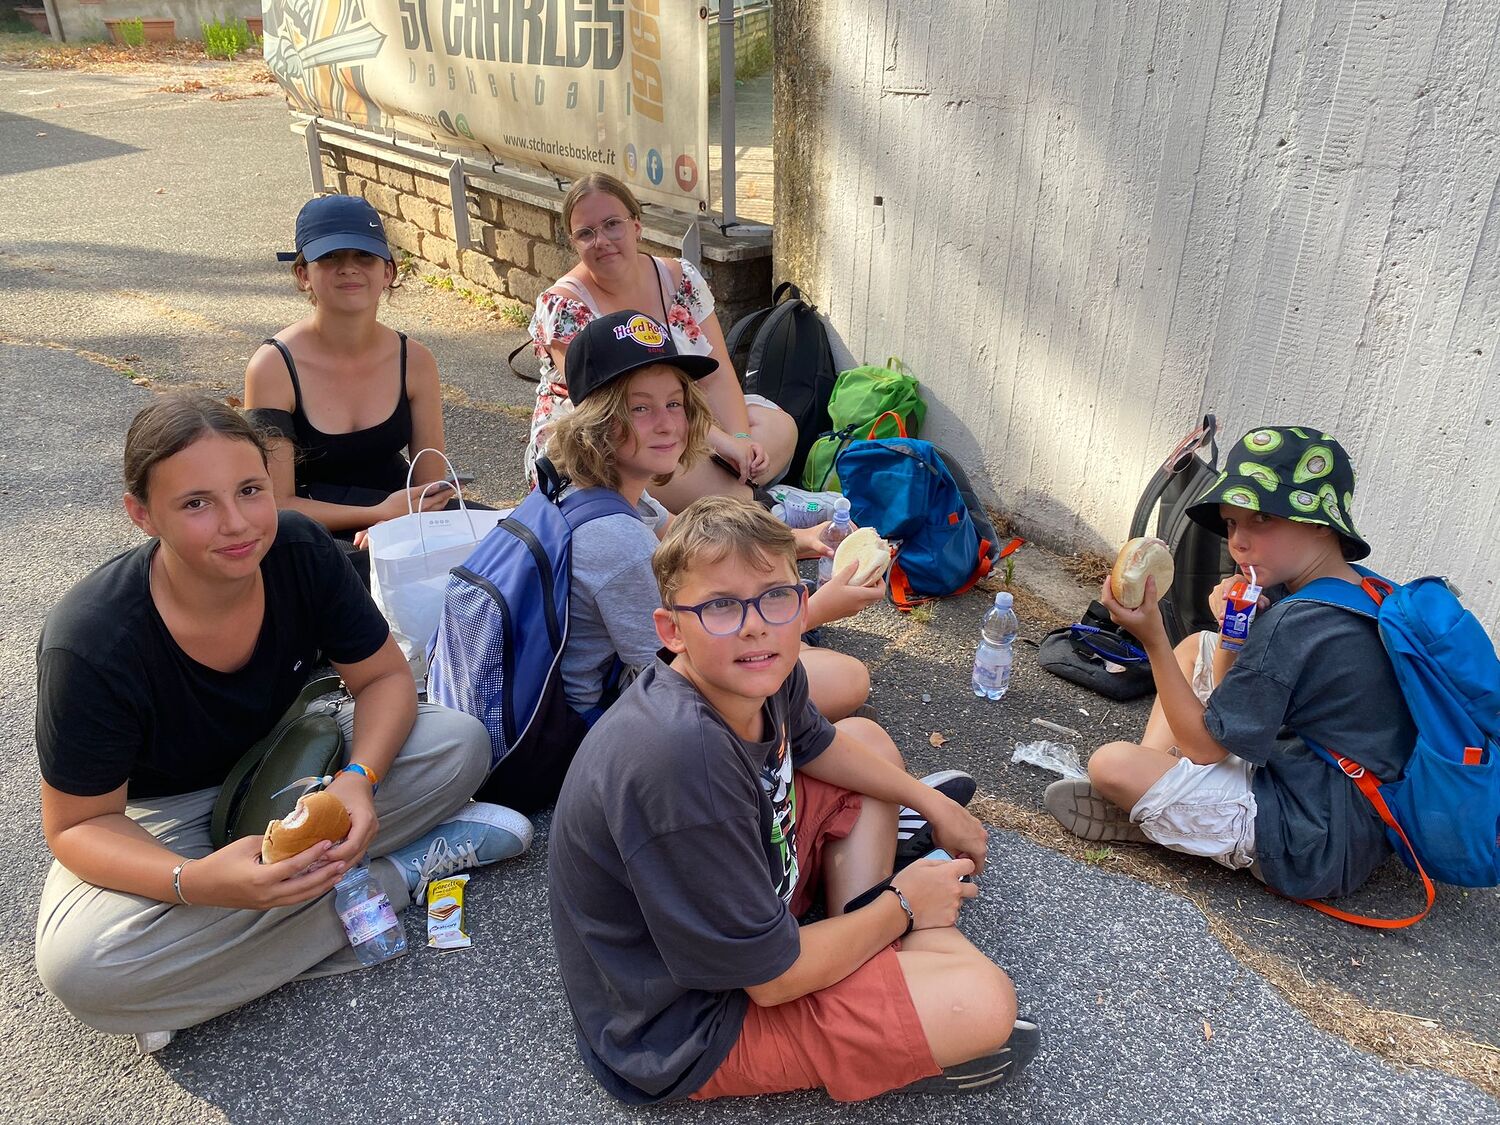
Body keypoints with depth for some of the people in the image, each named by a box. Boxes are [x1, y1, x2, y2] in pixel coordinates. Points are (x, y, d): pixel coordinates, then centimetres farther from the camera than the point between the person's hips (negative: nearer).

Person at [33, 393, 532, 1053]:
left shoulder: (302, 552, -21)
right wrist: (196, 882, -41)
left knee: (459, 744, -20)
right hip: (157, 815, -2)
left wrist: (358, 779, -33)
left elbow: (385, 678, -11)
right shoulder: (89, 646, -30)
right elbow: (78, 824, -20)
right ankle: (404, 870, -20)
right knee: (80, 963, -35)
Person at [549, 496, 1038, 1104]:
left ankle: (859, 935, 9)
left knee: (868, 737, 17)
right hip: (686, 1031, -8)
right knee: (985, 1002, -23)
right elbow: (771, 978, -27)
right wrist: (902, 907, -11)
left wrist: (933, 805, 15)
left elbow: (812, 745, 14)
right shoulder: (679, 759, -39)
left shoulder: (762, 678, -14)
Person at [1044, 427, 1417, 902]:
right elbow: (1235, 697, 10)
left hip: (1311, 849, -10)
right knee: (1196, 647, 16)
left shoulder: (1293, 625, -27)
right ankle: (1152, 785, 7)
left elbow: (1204, 746, -18)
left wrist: (1152, 639, -21)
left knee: (1111, 765, -26)